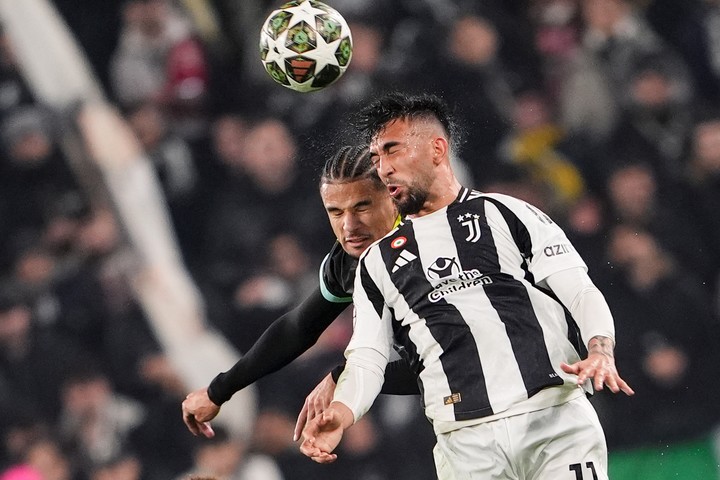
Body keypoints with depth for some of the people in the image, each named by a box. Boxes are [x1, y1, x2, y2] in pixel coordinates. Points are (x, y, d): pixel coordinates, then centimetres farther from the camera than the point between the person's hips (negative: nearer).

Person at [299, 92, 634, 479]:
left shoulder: (507, 214, 12)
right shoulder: (377, 262, 21)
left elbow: (580, 292, 4)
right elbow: (367, 358, 12)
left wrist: (601, 351, -16)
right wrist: (342, 412, -9)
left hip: (556, 417, -2)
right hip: (464, 443, 2)